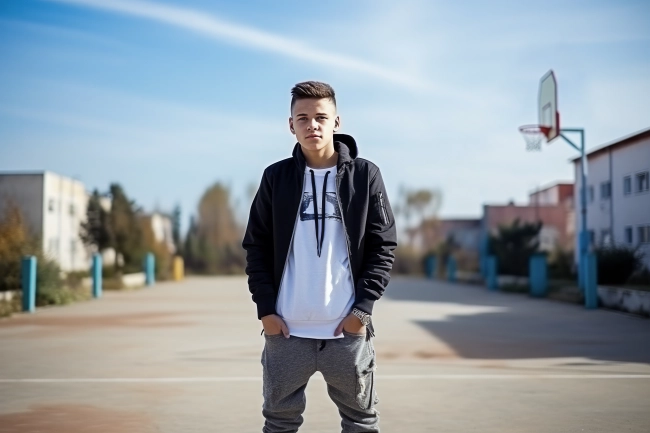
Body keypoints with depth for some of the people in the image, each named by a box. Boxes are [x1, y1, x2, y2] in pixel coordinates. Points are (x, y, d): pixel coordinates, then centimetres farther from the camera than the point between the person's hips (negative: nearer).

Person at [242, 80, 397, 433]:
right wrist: (265, 308, -4)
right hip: (286, 330, 1)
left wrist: (363, 307, -8)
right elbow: (256, 247, 5)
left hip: (348, 329, -1)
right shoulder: (275, 177, 3)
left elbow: (383, 246, 0)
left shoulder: (365, 175, 0)